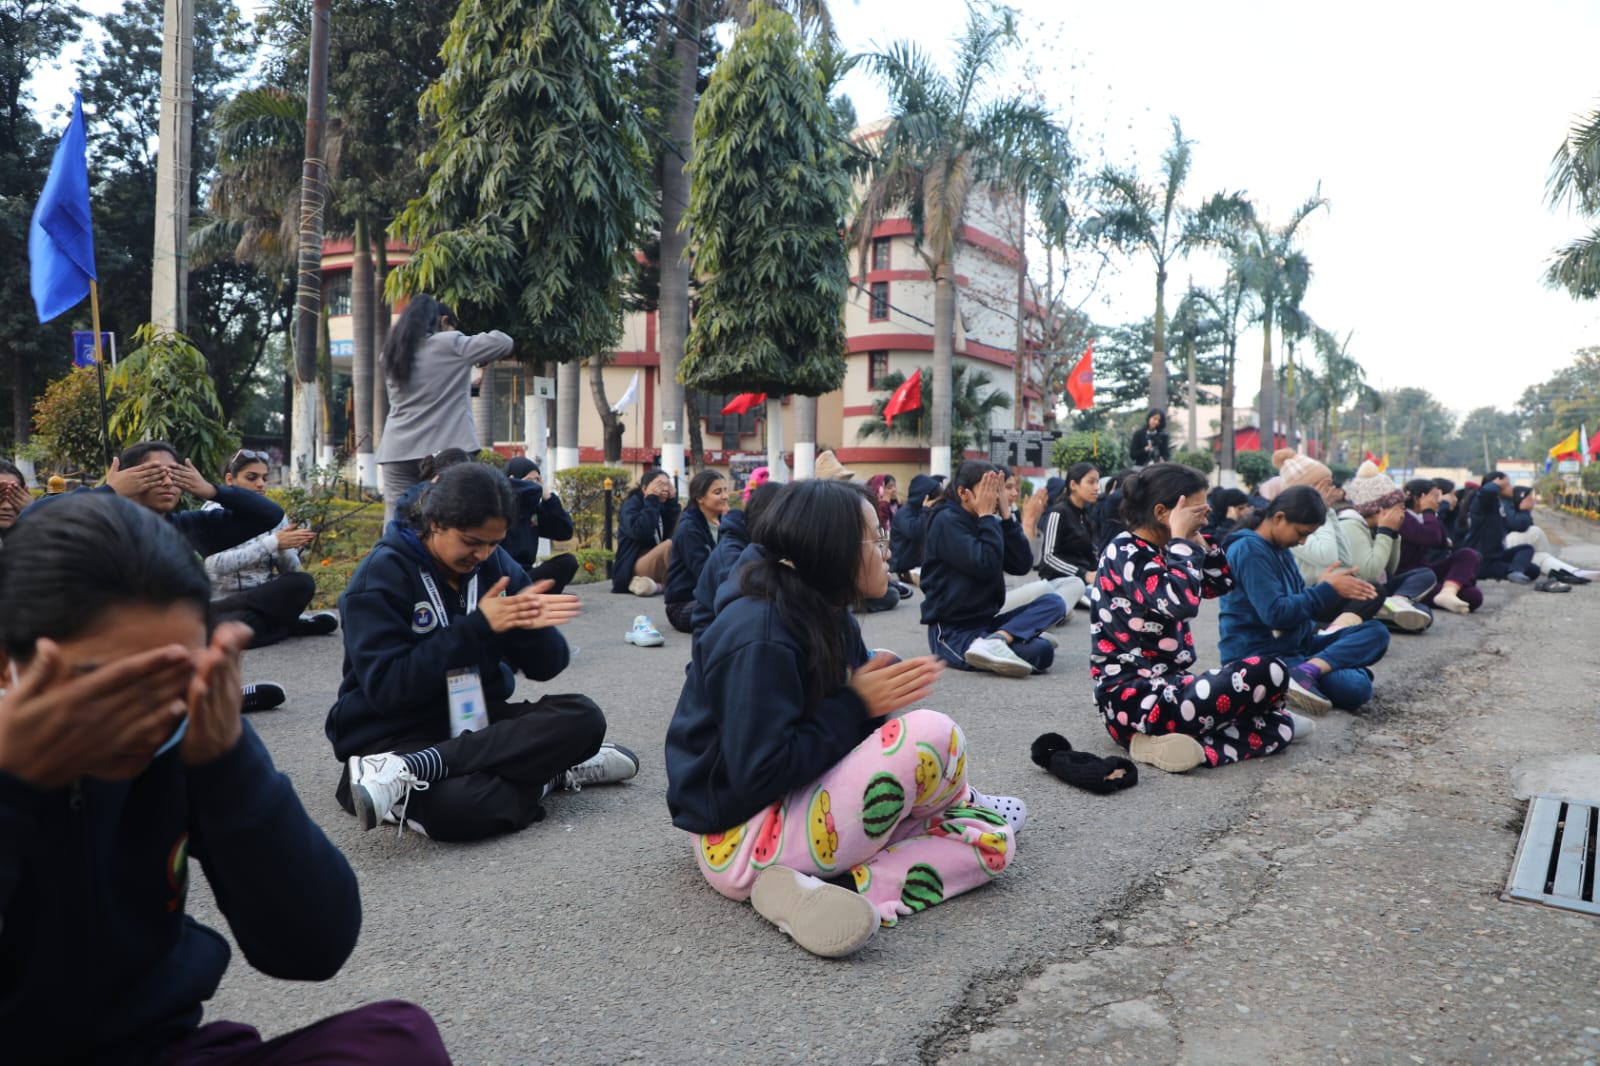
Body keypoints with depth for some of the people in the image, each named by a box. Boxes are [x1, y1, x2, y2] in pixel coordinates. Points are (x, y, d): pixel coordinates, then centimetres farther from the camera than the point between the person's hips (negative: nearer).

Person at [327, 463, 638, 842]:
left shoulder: (497, 564, 3)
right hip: (395, 731, -7)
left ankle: (409, 772, -25)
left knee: (582, 716, -24)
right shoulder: (383, 573, -12)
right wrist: (477, 627, -25)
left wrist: (533, 627, -21)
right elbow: (385, 688, -21)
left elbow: (546, 666, 3)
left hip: (477, 717, 8)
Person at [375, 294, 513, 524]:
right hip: (446, 450, -5)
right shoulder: (450, 344, -1)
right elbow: (503, 342, -2)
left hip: (398, 452, 5)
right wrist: (480, 360, 16)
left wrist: (470, 384, 26)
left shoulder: (391, 352, 16)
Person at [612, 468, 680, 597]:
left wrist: (673, 500, -3)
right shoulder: (631, 505, -3)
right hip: (635, 567, -8)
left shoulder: (663, 506, 15)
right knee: (671, 544, -30)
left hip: (659, 563, 8)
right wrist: (651, 501, -16)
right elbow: (641, 533, -24)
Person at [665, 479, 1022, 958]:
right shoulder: (759, 637, -24)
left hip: (798, 806, 9)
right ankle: (960, 804, 6)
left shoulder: (829, 617, 5)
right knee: (931, 734, -22)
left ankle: (840, 890, -10)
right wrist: (856, 706, -21)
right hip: (741, 841, -9)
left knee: (993, 840, 0)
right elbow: (759, 775, -27)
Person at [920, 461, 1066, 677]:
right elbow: (986, 566, -24)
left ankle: (996, 638, -24)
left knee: (1054, 602, -11)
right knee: (1041, 651, -26)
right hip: (952, 631, -10)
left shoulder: (984, 522, 11)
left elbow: (1022, 564, 2)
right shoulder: (946, 521, -12)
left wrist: (1005, 514, -3)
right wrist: (987, 515, -14)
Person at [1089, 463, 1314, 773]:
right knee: (1268, 673, -13)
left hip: (1160, 688, 10)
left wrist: (1195, 537, 6)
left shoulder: (1156, 552, 13)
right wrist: (1181, 538, -17)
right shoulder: (1125, 554, -15)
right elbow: (1182, 602, -29)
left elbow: (1220, 584, 18)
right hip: (1135, 701, -10)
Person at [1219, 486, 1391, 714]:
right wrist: (1328, 590, -15)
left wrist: (1323, 588, -7)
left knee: (1376, 631, -2)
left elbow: (1298, 602, 14)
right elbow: (1275, 613, -23)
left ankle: (1311, 668, -19)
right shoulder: (1250, 550, -17)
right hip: (1262, 656, -11)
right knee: (1356, 687, -25)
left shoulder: (1278, 548, 12)